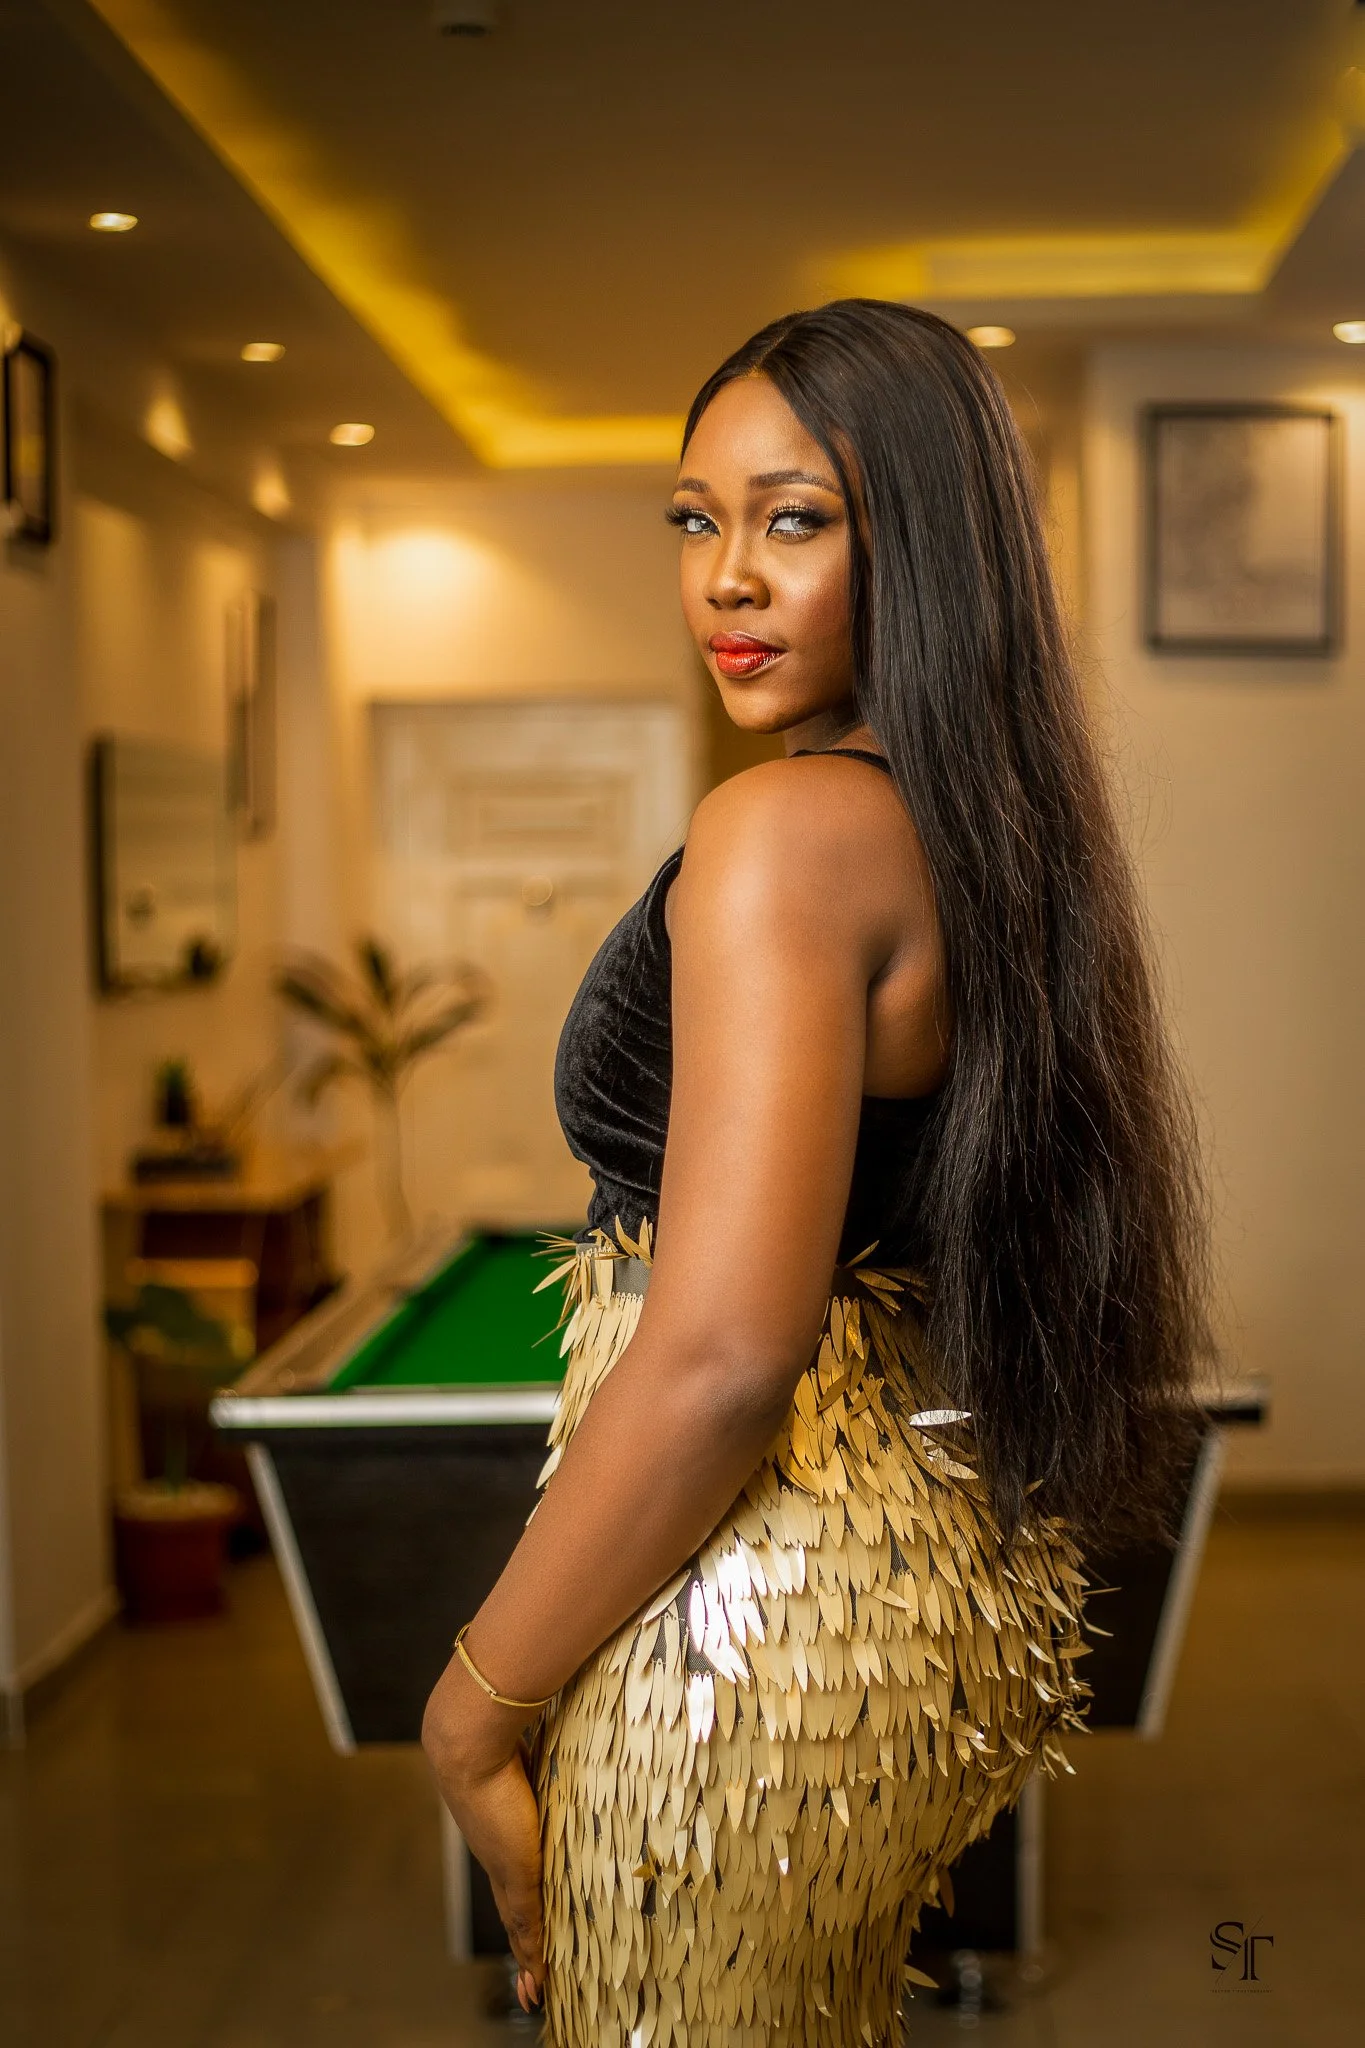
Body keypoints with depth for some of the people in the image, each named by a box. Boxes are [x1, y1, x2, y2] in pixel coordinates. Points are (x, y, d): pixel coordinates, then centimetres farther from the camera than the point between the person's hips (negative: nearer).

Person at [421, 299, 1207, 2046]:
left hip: (761, 1637, -9)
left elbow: (723, 1352, -26)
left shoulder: (787, 828, -19)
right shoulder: (993, 827, 9)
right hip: (944, 1591, 9)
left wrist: (477, 1710, -15)